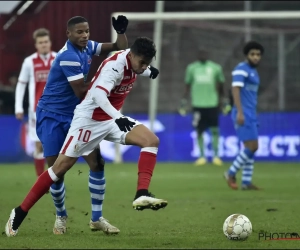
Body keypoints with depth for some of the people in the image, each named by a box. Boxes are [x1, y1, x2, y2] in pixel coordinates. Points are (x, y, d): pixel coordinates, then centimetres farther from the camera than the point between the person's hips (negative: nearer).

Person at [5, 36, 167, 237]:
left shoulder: (134, 60, -3)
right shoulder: (115, 65, -28)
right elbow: (98, 94, -45)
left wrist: (147, 71, 20)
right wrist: (118, 117, -56)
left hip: (112, 119, 8)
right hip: (90, 119, -8)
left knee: (151, 140, -11)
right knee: (61, 166, -6)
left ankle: (141, 195, -19)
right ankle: (20, 212, 4)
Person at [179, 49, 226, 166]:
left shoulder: (215, 68, 5)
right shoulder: (192, 68, 6)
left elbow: (221, 85, 14)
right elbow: (188, 85, 12)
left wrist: (221, 99, 14)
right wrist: (184, 100, 8)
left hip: (212, 103, 0)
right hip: (198, 104, 1)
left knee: (214, 130, -2)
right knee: (199, 131, 1)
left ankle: (216, 155, 7)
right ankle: (202, 156, 9)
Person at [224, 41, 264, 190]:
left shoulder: (253, 71, 19)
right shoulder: (241, 69, -9)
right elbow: (235, 90, -18)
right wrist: (239, 112, -26)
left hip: (250, 115, 10)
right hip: (243, 114, -10)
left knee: (252, 148, 7)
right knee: (252, 147, -13)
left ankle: (246, 182, 9)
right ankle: (231, 173, -1)